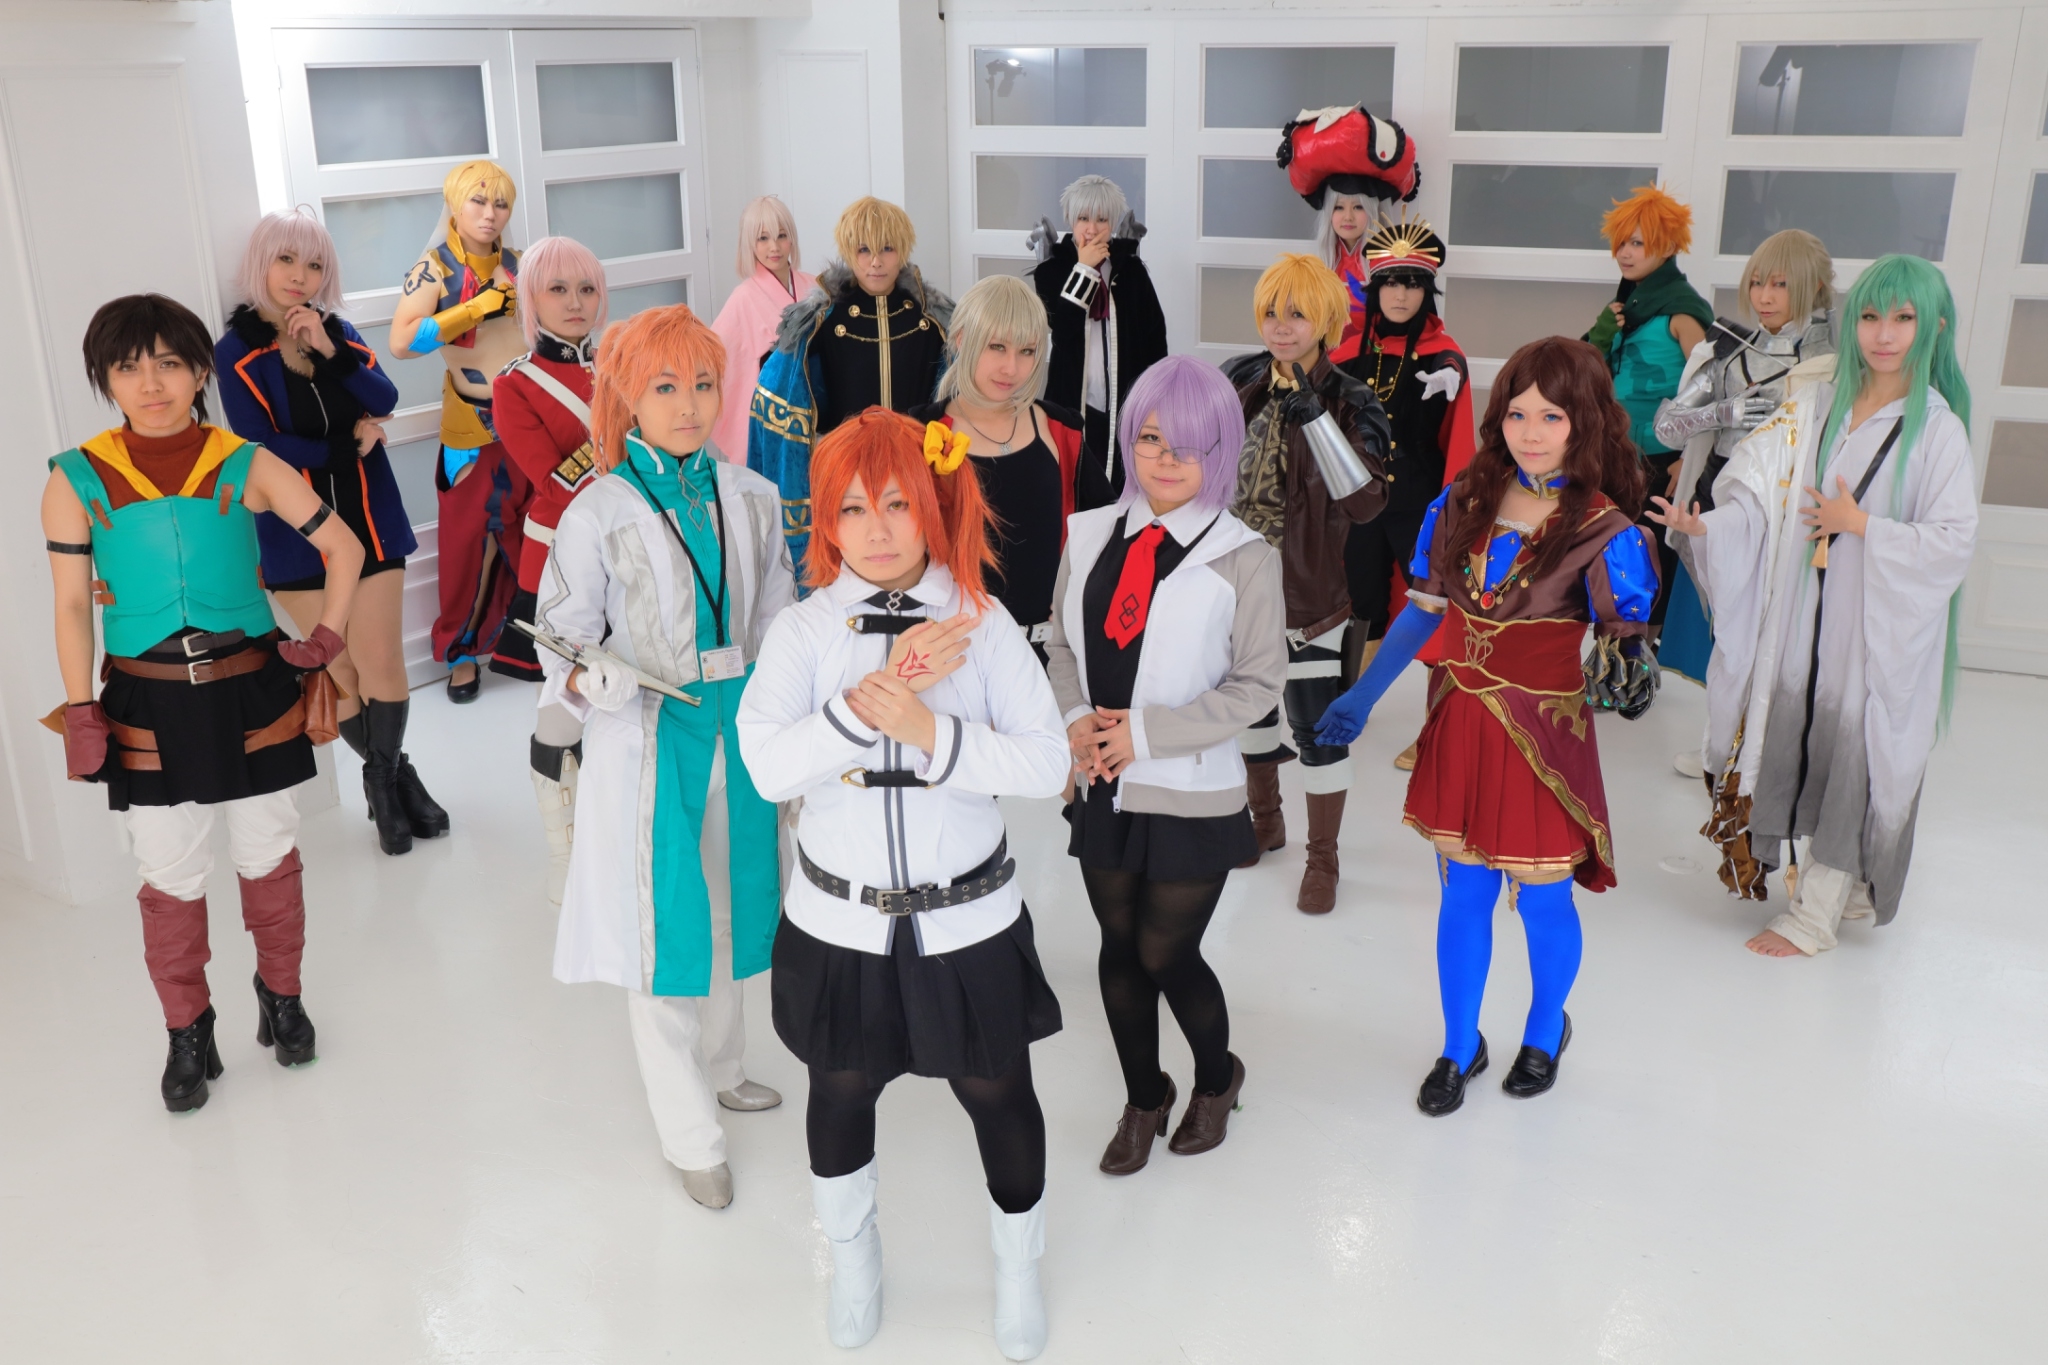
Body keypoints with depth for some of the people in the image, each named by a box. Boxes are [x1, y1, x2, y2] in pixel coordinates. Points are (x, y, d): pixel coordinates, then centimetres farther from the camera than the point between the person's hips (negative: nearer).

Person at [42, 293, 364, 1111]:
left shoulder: (245, 466, -5)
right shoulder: (76, 480, -4)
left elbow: (343, 548, 4)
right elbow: (71, 606, -1)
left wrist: (325, 639, -4)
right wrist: (81, 713, -5)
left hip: (252, 693, 0)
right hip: (149, 704, 0)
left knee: (269, 857, 13)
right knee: (170, 877, 7)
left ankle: (281, 997, 34)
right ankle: (188, 1035, 25)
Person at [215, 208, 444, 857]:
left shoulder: (337, 332, 6)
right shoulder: (236, 350, -5)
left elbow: (384, 401, -8)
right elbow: (259, 445, -12)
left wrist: (330, 349, -20)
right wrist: (348, 446, -9)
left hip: (369, 520, 2)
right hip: (297, 532, -2)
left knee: (382, 660, -4)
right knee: (339, 671, 5)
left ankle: (386, 778, 16)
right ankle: (389, 775, 25)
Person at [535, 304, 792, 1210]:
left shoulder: (749, 497, 2)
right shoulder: (600, 512, -9)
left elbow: (779, 625, 11)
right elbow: (562, 645, -6)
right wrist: (599, 680, -28)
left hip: (739, 730, 4)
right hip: (644, 740, -4)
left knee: (729, 902, 17)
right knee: (662, 925, 2)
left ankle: (720, 1068, 42)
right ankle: (691, 1137, 18)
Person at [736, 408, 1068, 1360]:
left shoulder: (983, 623, -8)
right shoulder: (803, 630, -8)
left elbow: (1046, 762, -16)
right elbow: (769, 764, -22)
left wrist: (928, 730, -28)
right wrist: (876, 695, -31)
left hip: (969, 921, 0)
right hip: (840, 922, 1)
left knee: (998, 1095, 15)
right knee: (841, 1094, 20)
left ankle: (1018, 1265, 44)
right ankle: (851, 1257, 51)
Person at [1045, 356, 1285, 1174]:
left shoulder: (1243, 558, -13)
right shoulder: (1090, 536, 0)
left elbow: (1259, 683, -11)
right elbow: (1064, 646, 8)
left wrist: (1145, 732, -17)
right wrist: (1076, 722, -11)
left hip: (1191, 798, -4)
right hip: (1104, 790, 4)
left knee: (1167, 955, 5)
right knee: (1119, 952, 15)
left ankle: (1216, 1080, 38)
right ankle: (1143, 1099, 40)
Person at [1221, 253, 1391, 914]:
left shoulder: (1349, 402, -12)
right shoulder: (1241, 381, 1)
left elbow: (1365, 500, -24)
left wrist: (1314, 417, -30)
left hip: (1306, 591, -5)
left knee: (1317, 724, -1)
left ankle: (1322, 858, 17)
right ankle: (1264, 819, 41)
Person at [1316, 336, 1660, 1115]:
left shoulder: (1604, 531, -13)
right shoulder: (1463, 504, -1)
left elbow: (1622, 640, -16)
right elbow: (1424, 610, 6)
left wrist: (1621, 672, -40)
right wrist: (1361, 697, 6)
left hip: (1544, 733, -3)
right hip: (1462, 726, 3)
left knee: (1542, 902, 11)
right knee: (1463, 895, 14)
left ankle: (1544, 1033, 40)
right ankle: (1459, 1048, 33)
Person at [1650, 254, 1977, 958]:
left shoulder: (1937, 430, -8)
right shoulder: (1817, 407, 5)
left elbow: (1953, 540, -10)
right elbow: (1761, 500, -2)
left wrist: (1859, 525, -15)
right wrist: (1706, 525, -19)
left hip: (1879, 627, -4)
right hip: (1804, 616, 4)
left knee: (1853, 751, 1)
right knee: (1795, 737, 10)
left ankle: (1816, 912, 13)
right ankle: (1838, 881, 31)